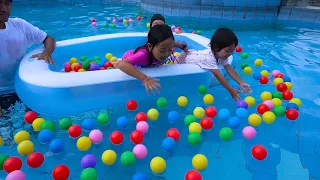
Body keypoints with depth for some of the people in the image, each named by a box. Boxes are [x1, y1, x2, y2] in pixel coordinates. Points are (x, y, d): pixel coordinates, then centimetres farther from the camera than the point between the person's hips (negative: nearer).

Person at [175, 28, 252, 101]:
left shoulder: (222, 55, -22)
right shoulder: (209, 57, -48)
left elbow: (230, 69, -25)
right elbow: (217, 75, -51)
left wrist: (241, 83, -36)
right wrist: (230, 90, -52)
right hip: (182, 60, -6)